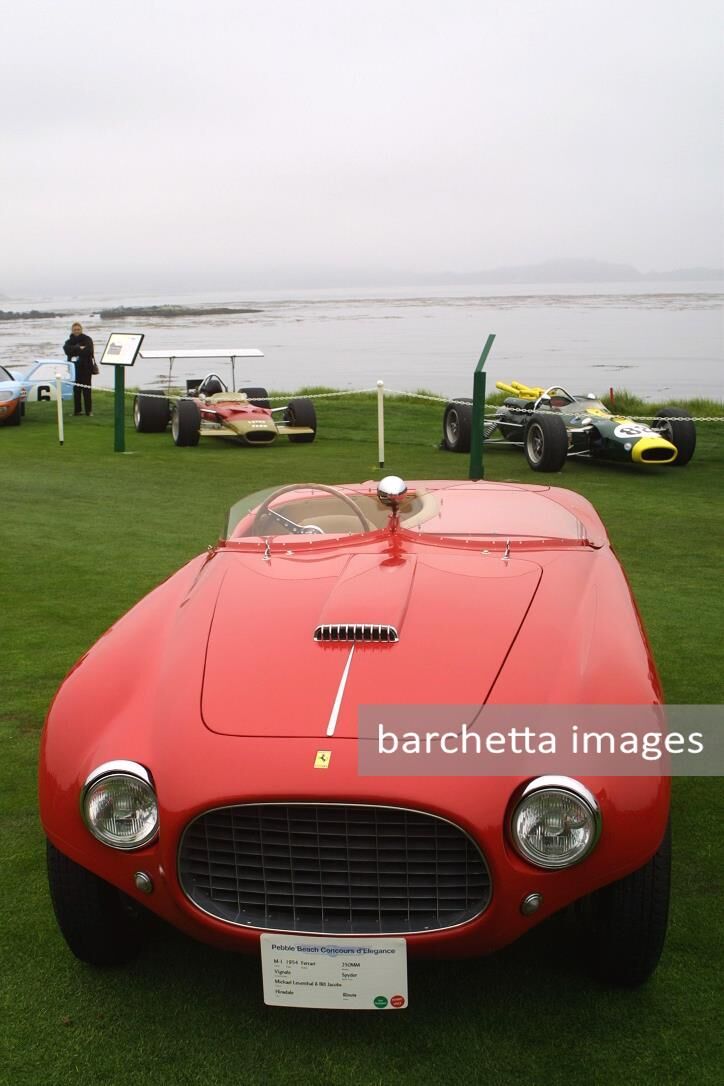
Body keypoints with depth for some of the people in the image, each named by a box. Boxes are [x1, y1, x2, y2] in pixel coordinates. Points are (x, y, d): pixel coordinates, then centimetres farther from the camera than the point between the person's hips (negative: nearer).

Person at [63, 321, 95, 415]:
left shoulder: (87, 339, 2)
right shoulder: (69, 341, 13)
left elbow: (88, 351, -14)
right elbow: (67, 350, -7)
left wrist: (74, 350, -7)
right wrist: (79, 348, -14)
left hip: (85, 368, -3)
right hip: (74, 368, 3)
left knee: (86, 389, -4)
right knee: (76, 390, 5)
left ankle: (89, 410, -2)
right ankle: (77, 410, 9)